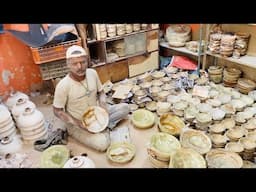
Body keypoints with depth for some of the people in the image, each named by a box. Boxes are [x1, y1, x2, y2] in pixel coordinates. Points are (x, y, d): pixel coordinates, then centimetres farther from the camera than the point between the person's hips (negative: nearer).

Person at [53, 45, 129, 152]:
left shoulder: (92, 73, -11)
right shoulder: (63, 86, -25)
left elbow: (101, 92, 5)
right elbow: (57, 111, -13)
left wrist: (103, 104, -15)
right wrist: (76, 123, -24)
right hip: (77, 123, -5)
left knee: (124, 108, -5)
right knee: (102, 144, -24)